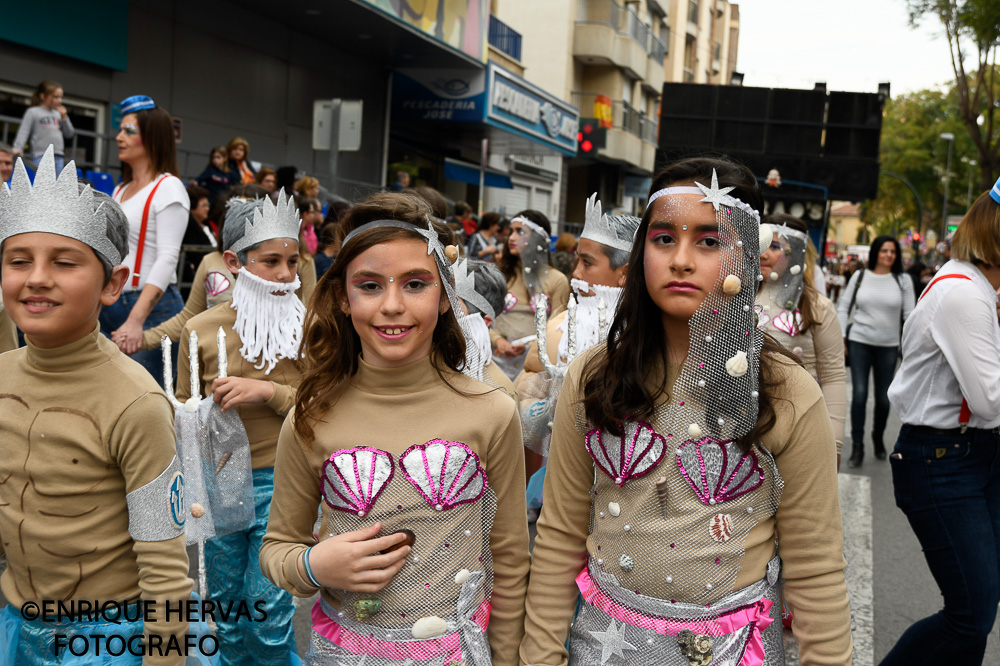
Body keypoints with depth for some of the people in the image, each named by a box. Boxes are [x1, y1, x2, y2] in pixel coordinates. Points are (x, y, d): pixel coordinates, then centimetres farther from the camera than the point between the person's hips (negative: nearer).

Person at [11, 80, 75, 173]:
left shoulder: (58, 114, 17)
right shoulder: (33, 112, 2)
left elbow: (69, 134, 17)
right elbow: (23, 131, -5)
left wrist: (64, 117, 6)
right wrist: (17, 148, -20)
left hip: (58, 157, 6)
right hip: (40, 156, -5)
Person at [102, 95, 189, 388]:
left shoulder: (168, 188, -6)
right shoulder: (121, 190, 18)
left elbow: (167, 259, -16)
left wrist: (136, 320, -24)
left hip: (152, 308, -7)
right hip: (108, 304, 7)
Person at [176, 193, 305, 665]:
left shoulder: (309, 326, -6)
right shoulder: (200, 330, -1)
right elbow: (184, 413, 11)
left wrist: (268, 391, -18)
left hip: (280, 482, -2)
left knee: (268, 614, 2)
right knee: (226, 612, 16)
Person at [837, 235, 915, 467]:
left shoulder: (903, 281, 2)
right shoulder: (859, 276, 3)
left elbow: (909, 314, 2)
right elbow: (844, 308, 6)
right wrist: (841, 337, 0)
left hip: (888, 346, 1)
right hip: (859, 343, 0)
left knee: (883, 397, 6)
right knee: (859, 393, -7)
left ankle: (878, 437, 32)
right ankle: (857, 446, 2)